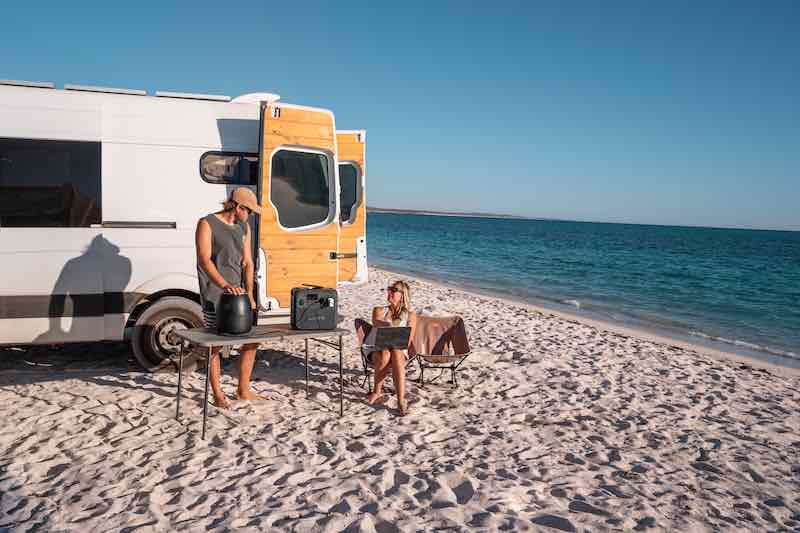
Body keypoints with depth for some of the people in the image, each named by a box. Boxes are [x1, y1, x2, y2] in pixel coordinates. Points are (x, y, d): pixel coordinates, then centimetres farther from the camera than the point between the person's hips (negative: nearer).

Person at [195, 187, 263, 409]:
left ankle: (243, 390, 21)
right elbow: (205, 260, -18)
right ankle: (218, 395, 12)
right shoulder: (207, 224, -7)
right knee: (215, 345, 1)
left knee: (251, 340, 8)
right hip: (214, 295, -6)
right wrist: (225, 285, -32)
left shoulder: (244, 227, 12)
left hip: (237, 293, 7)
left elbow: (247, 263, 10)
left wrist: (250, 295, -1)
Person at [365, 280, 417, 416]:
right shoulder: (379, 310, 14)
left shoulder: (410, 315, 11)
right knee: (385, 355, -36)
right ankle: (377, 391, -16)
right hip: (375, 349, 0)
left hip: (398, 351, 0)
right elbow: (376, 322, -12)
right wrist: (388, 324, -34)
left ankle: (401, 400, -43)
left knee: (396, 353, -37)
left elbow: (407, 342, 0)